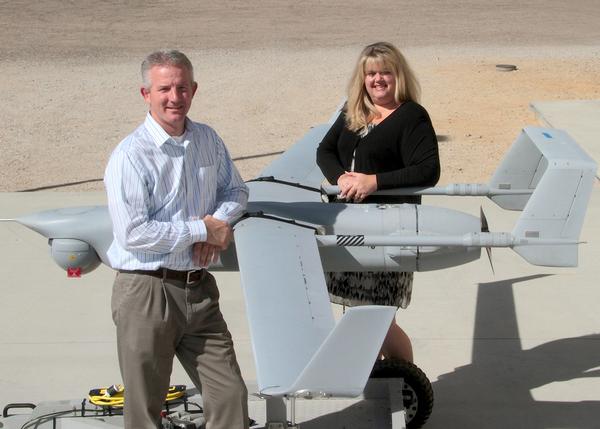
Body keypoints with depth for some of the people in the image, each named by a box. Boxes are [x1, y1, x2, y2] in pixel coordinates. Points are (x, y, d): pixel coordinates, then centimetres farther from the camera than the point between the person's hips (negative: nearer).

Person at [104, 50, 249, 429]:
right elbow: (133, 234, -21)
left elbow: (235, 190, 19)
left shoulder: (208, 140, 6)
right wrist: (203, 230, -15)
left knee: (231, 395, 7)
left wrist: (219, 221, -4)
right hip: (147, 293, -5)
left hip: (199, 290, 6)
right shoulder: (131, 156, -14)